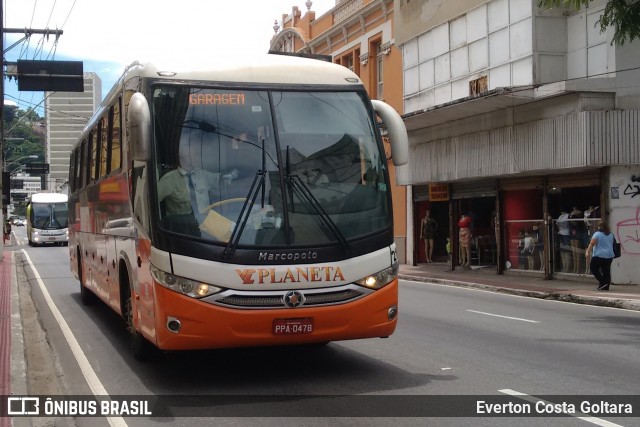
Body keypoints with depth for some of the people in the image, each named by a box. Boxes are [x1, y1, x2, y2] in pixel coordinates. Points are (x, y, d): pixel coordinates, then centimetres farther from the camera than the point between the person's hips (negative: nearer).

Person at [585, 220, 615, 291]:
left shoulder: (597, 234, -9)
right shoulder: (611, 235, 10)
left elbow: (592, 244, -18)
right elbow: (612, 244, 22)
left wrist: (588, 252, -23)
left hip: (599, 255, -6)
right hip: (610, 256, 6)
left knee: (593, 268, 8)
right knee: (606, 271, 8)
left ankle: (602, 282, -5)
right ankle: (606, 286, 9)